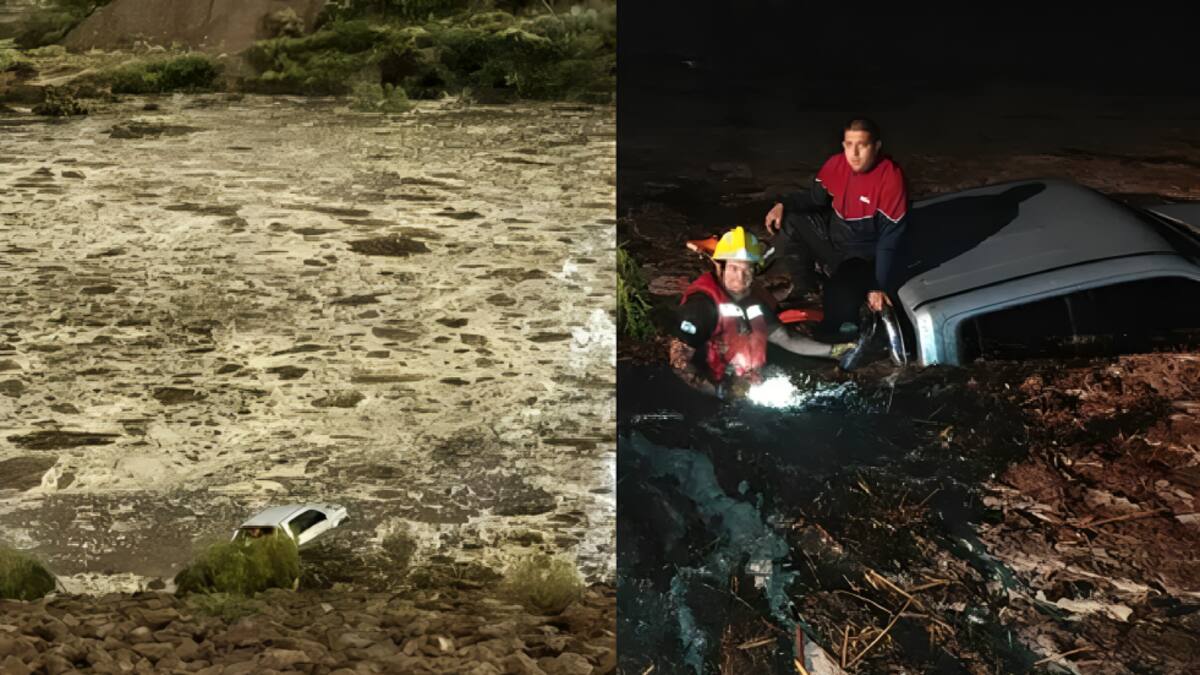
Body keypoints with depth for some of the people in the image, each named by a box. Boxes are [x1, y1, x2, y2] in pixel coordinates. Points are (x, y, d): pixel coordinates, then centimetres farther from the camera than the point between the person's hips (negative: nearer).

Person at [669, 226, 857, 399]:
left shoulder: (753, 298, 12)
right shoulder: (702, 303, -13)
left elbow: (787, 339, 19)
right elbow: (679, 360, -15)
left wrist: (833, 351, 14)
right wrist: (718, 391, -22)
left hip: (754, 393, 8)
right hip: (714, 403, -7)